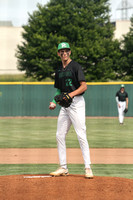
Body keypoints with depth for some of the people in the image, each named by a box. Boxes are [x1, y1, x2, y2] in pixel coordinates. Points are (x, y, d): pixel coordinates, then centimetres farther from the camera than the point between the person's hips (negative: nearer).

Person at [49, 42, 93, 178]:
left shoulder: (75, 66, -5)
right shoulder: (59, 71, 16)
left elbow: (84, 86, -12)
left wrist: (71, 94, -26)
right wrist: (54, 102, 6)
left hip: (76, 102, -7)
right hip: (64, 105, 8)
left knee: (81, 135, -12)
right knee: (60, 135, 6)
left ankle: (88, 168, -10)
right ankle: (63, 168, 13)